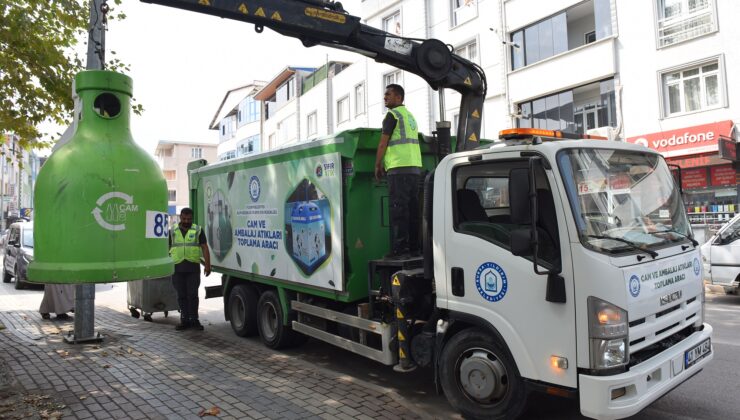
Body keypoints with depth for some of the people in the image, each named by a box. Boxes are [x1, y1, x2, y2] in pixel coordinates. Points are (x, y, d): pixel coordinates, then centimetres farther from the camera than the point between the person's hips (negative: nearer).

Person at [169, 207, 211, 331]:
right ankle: (184, 320, 14)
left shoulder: (198, 230, 5)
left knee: (192, 295, -2)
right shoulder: (172, 231, 10)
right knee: (181, 296, 6)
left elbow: (204, 247, 0)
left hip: (193, 267, -2)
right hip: (177, 268, 2)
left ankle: (194, 320, 7)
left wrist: (207, 265, -8)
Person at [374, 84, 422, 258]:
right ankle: (413, 247, 10)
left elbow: (383, 143, -5)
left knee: (398, 208, -9)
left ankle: (399, 247, -11)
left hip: (399, 167, -8)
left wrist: (377, 165, 3)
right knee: (412, 207, 7)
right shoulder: (410, 115, 24)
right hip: (415, 166, 8)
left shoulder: (392, 114, -2)